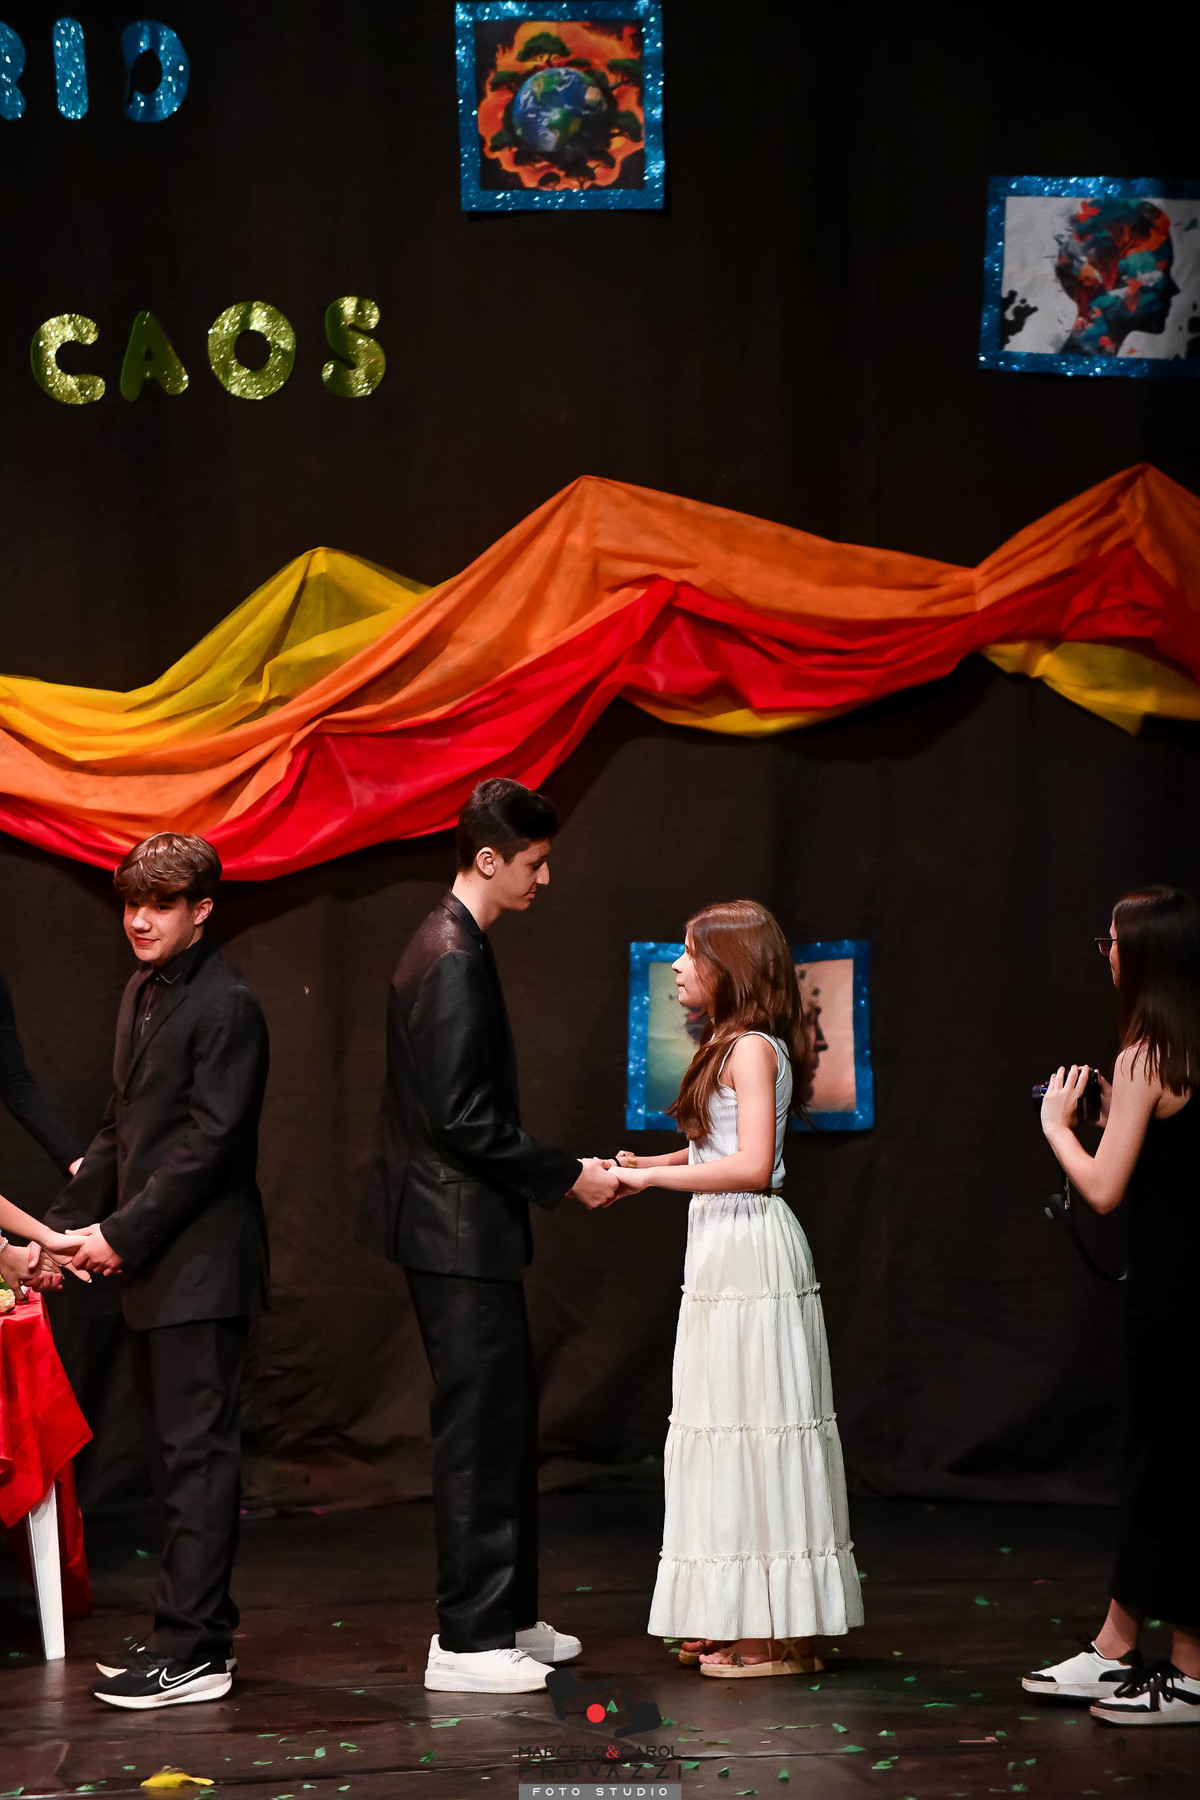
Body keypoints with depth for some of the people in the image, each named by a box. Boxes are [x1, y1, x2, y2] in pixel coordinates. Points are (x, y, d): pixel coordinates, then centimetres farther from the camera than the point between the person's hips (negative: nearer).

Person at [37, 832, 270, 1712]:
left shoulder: (225, 1004, -13)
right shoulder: (144, 993, 15)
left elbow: (210, 1142, -17)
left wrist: (123, 1232, -16)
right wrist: (67, 1223, 13)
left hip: (202, 1263, -9)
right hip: (157, 1264, 9)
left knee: (197, 1451, -7)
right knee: (176, 1450, 12)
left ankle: (191, 1651, -4)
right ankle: (199, 1631, 19)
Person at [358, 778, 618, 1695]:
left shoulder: (452, 946, 13)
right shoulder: (455, 959, -18)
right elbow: (465, 1120, -23)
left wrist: (560, 1170, 17)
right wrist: (568, 1176, -14)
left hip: (460, 1220, 11)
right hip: (460, 1230, -11)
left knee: (505, 1417, 16)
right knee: (480, 1429, -5)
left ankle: (507, 1615, 25)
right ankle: (467, 1642, 0)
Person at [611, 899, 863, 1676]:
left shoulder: (753, 1049, -13)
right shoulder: (735, 1045, 16)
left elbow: (752, 1165, -22)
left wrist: (651, 1176, -19)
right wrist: (647, 1165, 8)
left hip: (749, 1249, -10)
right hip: (725, 1246, 10)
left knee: (757, 1421, -5)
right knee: (735, 1421, 12)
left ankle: (778, 1634, 0)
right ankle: (746, 1621, 18)